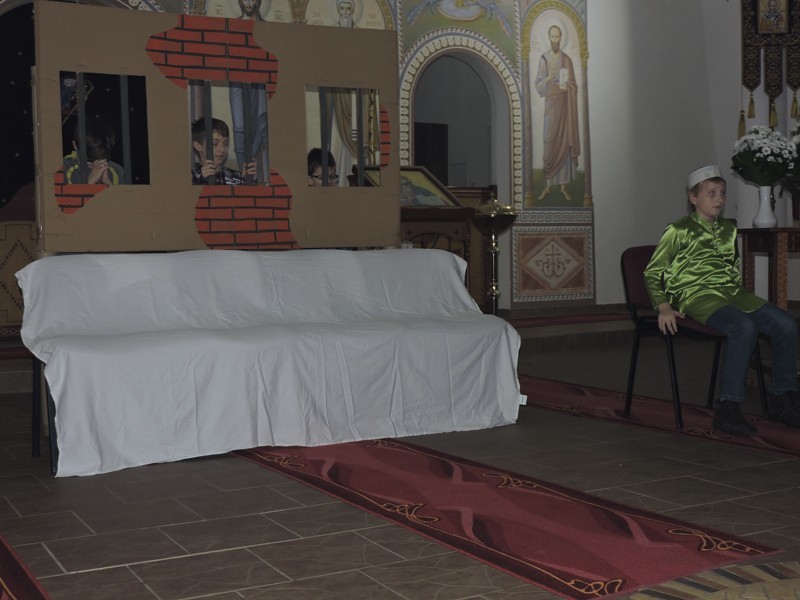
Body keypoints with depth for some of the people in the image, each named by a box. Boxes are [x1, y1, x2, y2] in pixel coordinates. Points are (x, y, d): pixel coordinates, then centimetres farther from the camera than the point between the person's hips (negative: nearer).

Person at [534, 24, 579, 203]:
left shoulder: (567, 60, 6)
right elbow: (537, 84, 1)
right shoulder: (543, 59, 5)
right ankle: (547, 185, 4)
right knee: (549, 144, -3)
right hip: (550, 104, -1)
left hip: (564, 105, 1)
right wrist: (547, 79, -19)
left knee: (565, 143, 0)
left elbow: (574, 85, 8)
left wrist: (567, 87, -14)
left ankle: (564, 185, 6)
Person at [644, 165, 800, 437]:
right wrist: (663, 307, -9)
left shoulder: (729, 229, 23)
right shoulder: (679, 231, 4)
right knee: (744, 328, -35)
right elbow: (652, 272, 4)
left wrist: (740, 289, 17)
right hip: (698, 295, -6)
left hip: (733, 292, 6)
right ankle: (728, 409, -31)